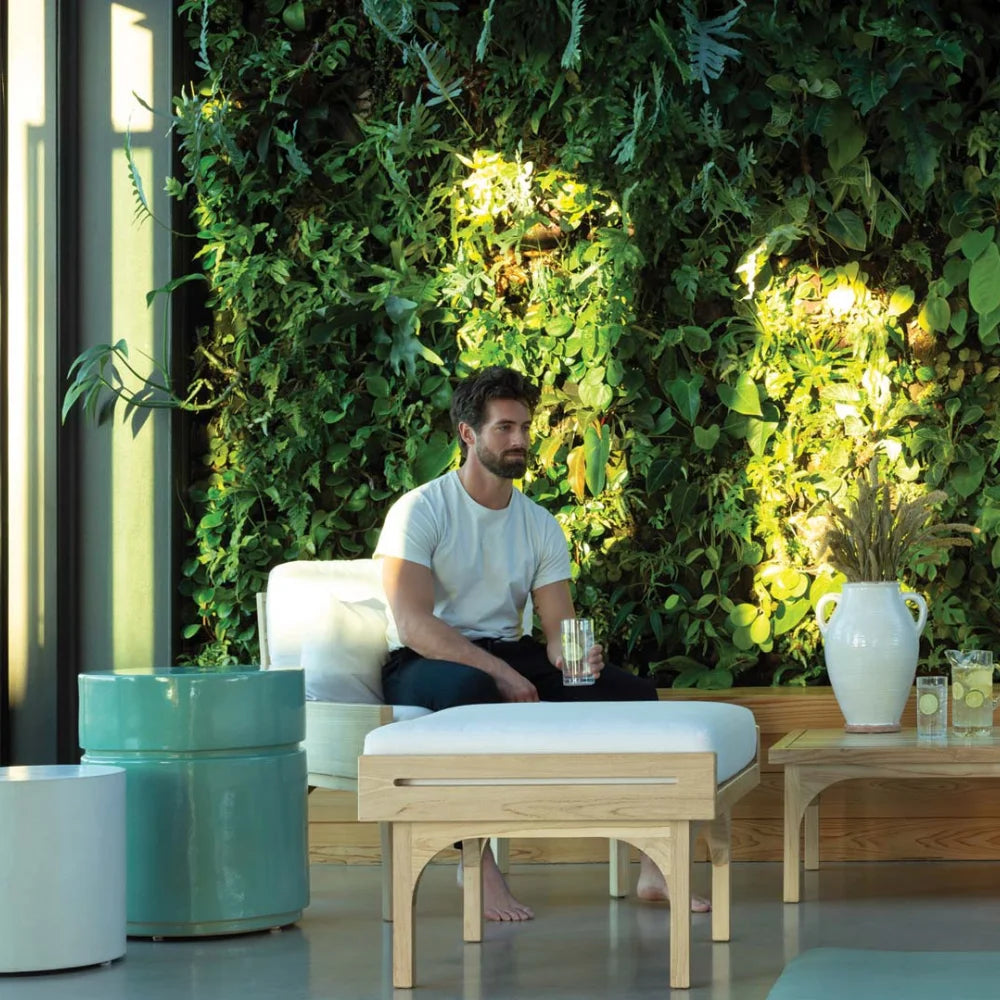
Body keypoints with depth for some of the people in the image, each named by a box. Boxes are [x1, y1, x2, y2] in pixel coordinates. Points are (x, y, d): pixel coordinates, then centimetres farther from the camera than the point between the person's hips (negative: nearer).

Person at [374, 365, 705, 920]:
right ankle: (479, 867, -35)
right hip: (422, 666, -6)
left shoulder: (540, 525, 10)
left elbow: (558, 630, 5)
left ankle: (653, 868, -14)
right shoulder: (420, 511, -9)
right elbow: (413, 625, -21)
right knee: (469, 687, -42)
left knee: (631, 690, -12)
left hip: (507, 659, 6)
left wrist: (574, 657, -21)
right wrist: (501, 673, -28)